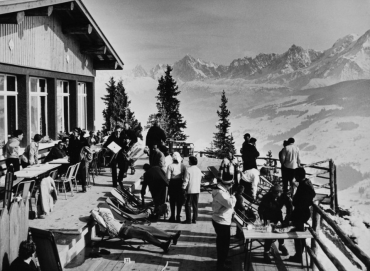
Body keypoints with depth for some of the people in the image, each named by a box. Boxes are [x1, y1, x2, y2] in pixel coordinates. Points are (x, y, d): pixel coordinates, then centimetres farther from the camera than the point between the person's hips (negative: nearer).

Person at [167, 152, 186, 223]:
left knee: (172, 200, 9)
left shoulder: (170, 166, -9)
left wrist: (168, 184, -1)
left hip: (172, 183, -2)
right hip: (180, 184, 2)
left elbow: (168, 177, -11)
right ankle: (178, 216, 10)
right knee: (179, 201, 9)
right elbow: (184, 176, -3)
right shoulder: (182, 166, -2)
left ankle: (172, 216, 12)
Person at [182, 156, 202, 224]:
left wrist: (184, 188, -5)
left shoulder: (188, 169, -12)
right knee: (195, 205, 10)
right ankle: (194, 219, 12)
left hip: (190, 190, -6)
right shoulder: (198, 170, 7)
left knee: (188, 205, 2)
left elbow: (186, 180, -13)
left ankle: (188, 219, 0)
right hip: (197, 190, 6)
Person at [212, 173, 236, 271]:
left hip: (222, 221, 10)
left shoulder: (222, 190, 6)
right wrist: (233, 197, -14)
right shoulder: (220, 193, -28)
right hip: (222, 222, -10)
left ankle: (221, 260, 39)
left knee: (222, 242, 23)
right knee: (224, 243, 2)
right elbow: (230, 204, -32)